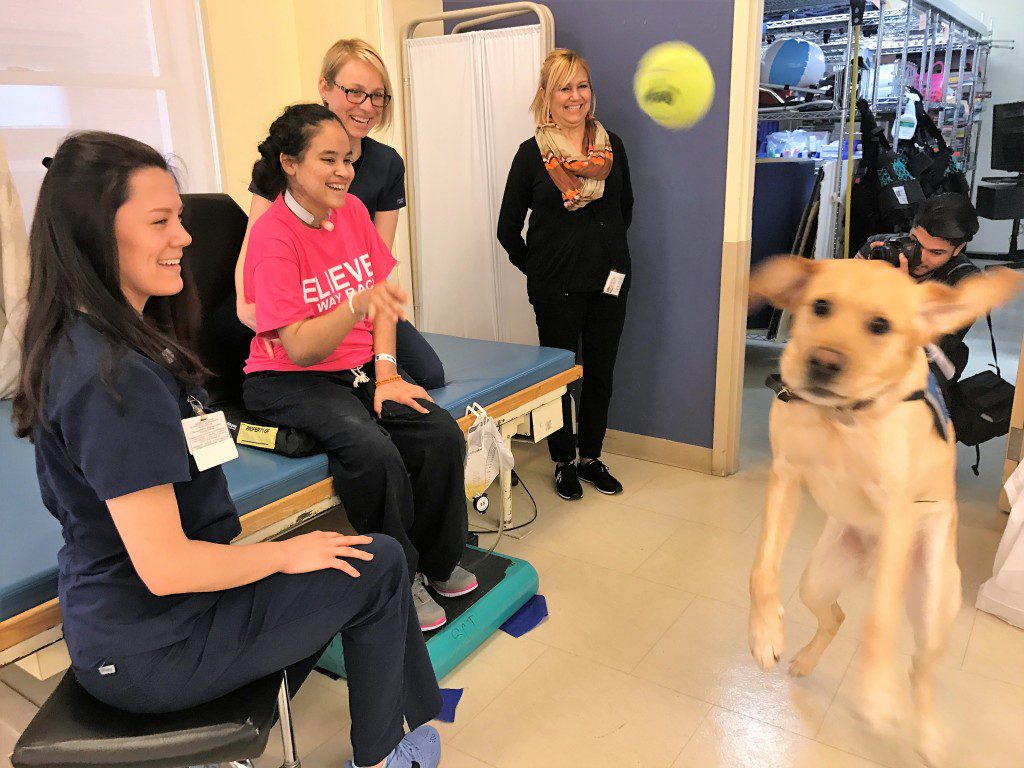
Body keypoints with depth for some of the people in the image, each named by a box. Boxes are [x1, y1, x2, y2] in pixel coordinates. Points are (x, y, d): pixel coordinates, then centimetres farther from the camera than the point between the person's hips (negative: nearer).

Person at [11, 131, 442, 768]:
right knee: (379, 565, 2)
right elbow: (165, 567, -29)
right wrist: (284, 553, -13)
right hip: (151, 649, -9)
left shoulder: (88, 341, 2)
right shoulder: (114, 376, -30)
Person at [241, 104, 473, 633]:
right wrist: (357, 305, -38)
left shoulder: (352, 210, 3)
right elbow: (300, 349, -22)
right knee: (373, 452, -31)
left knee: (442, 434, -15)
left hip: (358, 369, 6)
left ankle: (436, 563, 8)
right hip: (290, 381, -6)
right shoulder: (274, 236, -17)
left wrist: (385, 372, -5)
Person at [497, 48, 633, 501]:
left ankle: (592, 456, 29)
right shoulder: (532, 153, -5)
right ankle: (564, 462, 23)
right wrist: (535, 268, 3)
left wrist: (607, 252, 14)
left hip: (608, 279, 3)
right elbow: (508, 229, 0)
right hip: (556, 286, -3)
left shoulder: (612, 146, 5)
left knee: (600, 372, 11)